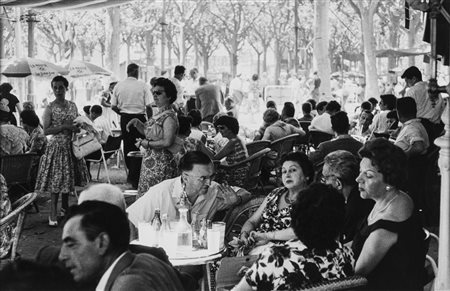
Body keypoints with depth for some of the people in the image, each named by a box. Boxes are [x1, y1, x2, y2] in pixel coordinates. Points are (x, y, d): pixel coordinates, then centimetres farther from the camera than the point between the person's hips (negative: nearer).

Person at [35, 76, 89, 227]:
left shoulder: (72, 106, 8)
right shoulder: (50, 108, -6)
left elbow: (78, 126, 16)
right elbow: (46, 131, -11)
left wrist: (76, 127, -7)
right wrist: (64, 126, -18)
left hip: (71, 146, 5)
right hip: (56, 146, -5)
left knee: (68, 178, 11)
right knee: (56, 179, -8)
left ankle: (65, 208, 25)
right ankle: (53, 213, -6)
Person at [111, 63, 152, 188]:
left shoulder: (118, 86, 1)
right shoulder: (143, 86, -9)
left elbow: (113, 106, 2)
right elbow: (149, 106, -11)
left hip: (125, 118, 4)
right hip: (139, 117, -4)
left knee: (127, 145, 16)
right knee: (139, 146, 1)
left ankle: (131, 173, 28)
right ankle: (134, 178, -3)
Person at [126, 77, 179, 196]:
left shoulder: (169, 116, -16)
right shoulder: (159, 114, 13)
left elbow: (167, 142, -25)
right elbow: (147, 131, 25)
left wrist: (147, 143, -15)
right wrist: (136, 122, 8)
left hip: (161, 163, -10)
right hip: (150, 162, 10)